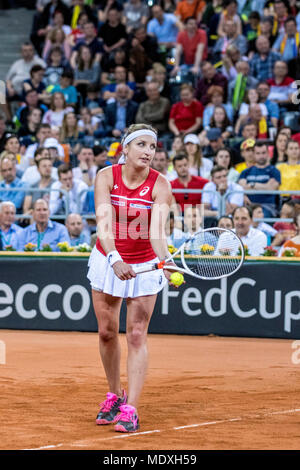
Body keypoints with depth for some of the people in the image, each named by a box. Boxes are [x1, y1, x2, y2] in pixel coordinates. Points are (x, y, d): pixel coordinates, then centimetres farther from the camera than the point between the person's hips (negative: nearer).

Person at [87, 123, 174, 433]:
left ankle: (130, 409, -5)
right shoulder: (106, 176, -15)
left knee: (137, 335, -5)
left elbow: (157, 231, -27)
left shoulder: (160, 185, -16)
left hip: (144, 265, -1)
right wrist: (115, 260, -43)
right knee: (106, 332, 8)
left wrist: (165, 261, -47)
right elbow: (103, 223, -27)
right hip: (108, 260, 2)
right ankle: (114, 395, 28)